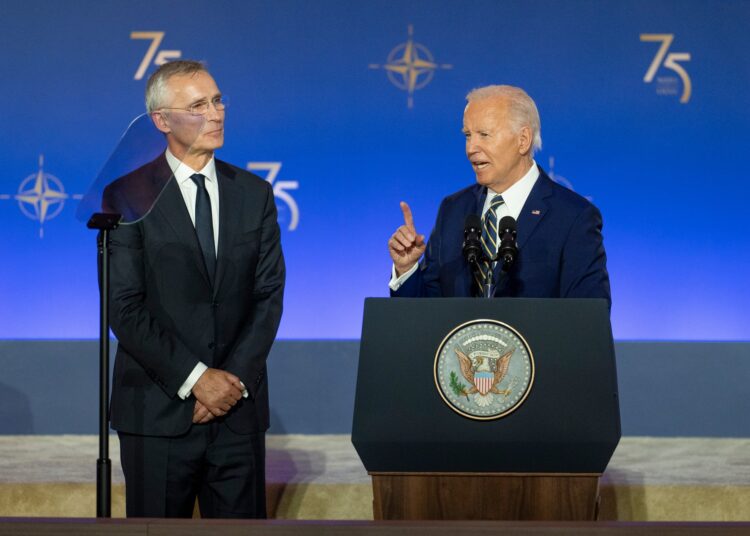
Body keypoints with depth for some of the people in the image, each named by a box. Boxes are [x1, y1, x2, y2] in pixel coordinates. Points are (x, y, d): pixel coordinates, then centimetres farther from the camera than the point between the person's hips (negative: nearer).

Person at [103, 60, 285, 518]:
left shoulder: (255, 194, 9)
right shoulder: (128, 196, -3)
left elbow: (269, 295, 4)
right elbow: (125, 308, -8)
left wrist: (235, 379, -8)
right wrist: (195, 378, -13)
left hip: (239, 409, 3)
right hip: (158, 411, -3)